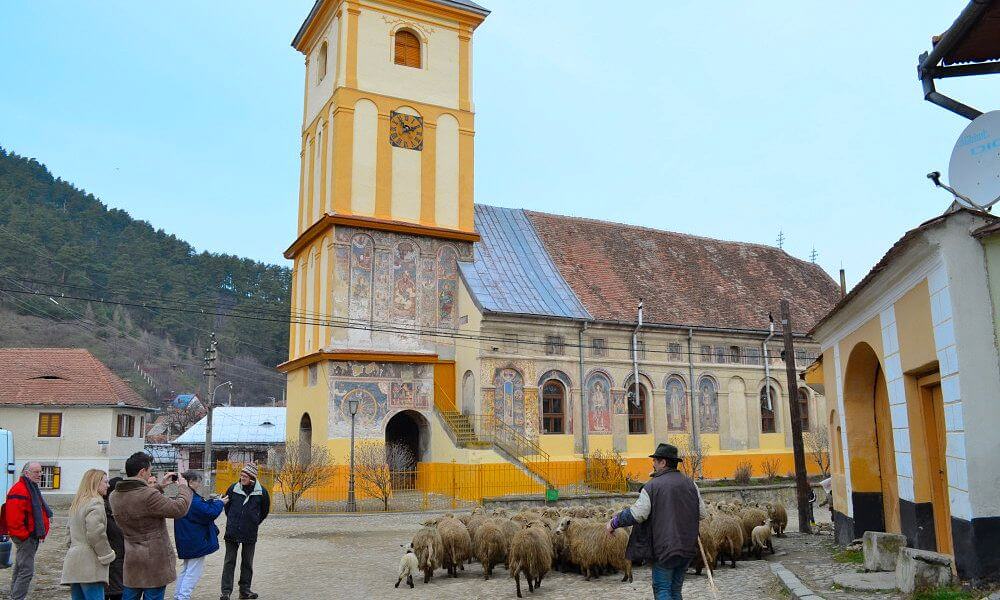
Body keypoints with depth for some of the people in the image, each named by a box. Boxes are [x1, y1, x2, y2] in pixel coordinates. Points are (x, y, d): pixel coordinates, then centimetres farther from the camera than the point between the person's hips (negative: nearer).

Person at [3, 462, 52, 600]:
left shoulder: (32, 488, 17)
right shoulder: (19, 491, -18)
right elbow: (14, 518, -25)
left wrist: (40, 534, 20)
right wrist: (24, 535, -21)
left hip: (32, 537, 11)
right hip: (24, 537, -11)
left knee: (19, 570, 19)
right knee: (26, 571, -10)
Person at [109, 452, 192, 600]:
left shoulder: (115, 496, 2)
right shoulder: (149, 496, -24)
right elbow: (179, 508, -20)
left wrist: (159, 486, 20)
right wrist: (183, 487, -4)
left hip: (131, 559, 7)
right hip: (154, 560, -7)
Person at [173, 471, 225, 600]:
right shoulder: (193, 499, -23)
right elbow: (210, 512, -24)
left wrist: (212, 502, 6)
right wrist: (220, 503, -8)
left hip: (186, 541, 10)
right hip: (196, 541, -10)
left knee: (185, 569, 20)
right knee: (193, 571, -3)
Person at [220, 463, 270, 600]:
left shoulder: (261, 492, -6)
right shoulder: (233, 488, -4)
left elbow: (265, 510, 11)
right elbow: (226, 504, 14)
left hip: (250, 533, 0)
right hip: (232, 532, 0)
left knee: (247, 562, 9)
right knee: (229, 561, 1)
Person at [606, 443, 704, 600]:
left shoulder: (652, 486, -12)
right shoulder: (690, 484, 4)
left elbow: (637, 514, -16)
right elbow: (701, 514, 7)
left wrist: (614, 522, -3)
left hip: (665, 548, -5)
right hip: (688, 547, 6)